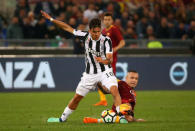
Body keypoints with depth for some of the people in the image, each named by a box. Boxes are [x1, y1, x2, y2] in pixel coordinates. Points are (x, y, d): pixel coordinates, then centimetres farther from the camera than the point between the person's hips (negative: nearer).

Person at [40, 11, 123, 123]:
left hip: (105, 71, -3)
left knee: (115, 90, -28)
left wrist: (104, 60, -51)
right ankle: (63, 118, 27)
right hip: (90, 74, 3)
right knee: (77, 97, 9)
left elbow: (109, 59, -27)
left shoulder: (106, 40, -17)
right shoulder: (86, 36, -7)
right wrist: (51, 19, 2)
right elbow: (68, 28, 2)